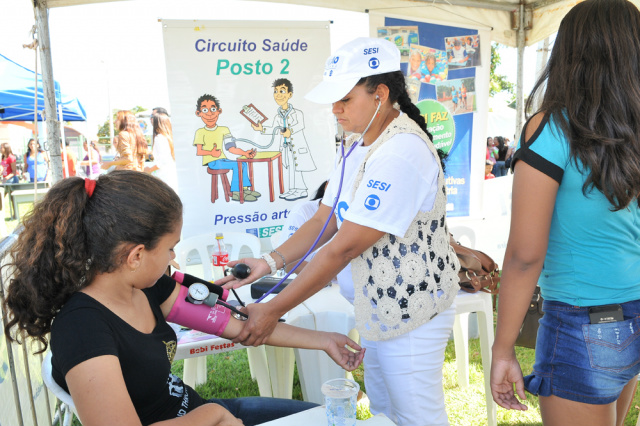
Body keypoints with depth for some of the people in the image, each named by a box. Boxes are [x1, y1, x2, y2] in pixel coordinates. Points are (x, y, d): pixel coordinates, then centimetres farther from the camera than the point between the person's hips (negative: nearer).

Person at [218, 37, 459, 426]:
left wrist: (273, 310, -21)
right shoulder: (359, 145, 5)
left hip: (411, 308, -9)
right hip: (377, 305, 9)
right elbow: (324, 220, 5)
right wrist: (271, 262, -8)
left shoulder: (402, 154, -27)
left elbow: (344, 248, -27)